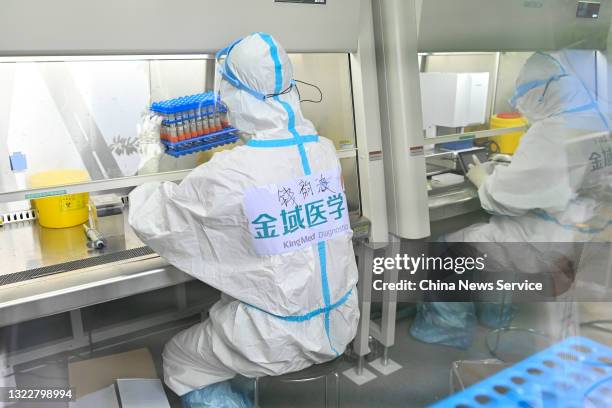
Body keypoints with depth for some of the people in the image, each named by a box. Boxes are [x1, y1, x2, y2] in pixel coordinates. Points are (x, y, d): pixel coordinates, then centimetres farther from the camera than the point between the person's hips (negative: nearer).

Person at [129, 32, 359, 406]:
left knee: (179, 360, 21)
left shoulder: (225, 175, -24)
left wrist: (143, 191, 14)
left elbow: (150, 221, -7)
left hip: (281, 341, -6)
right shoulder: (326, 151, -6)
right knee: (219, 317, 32)